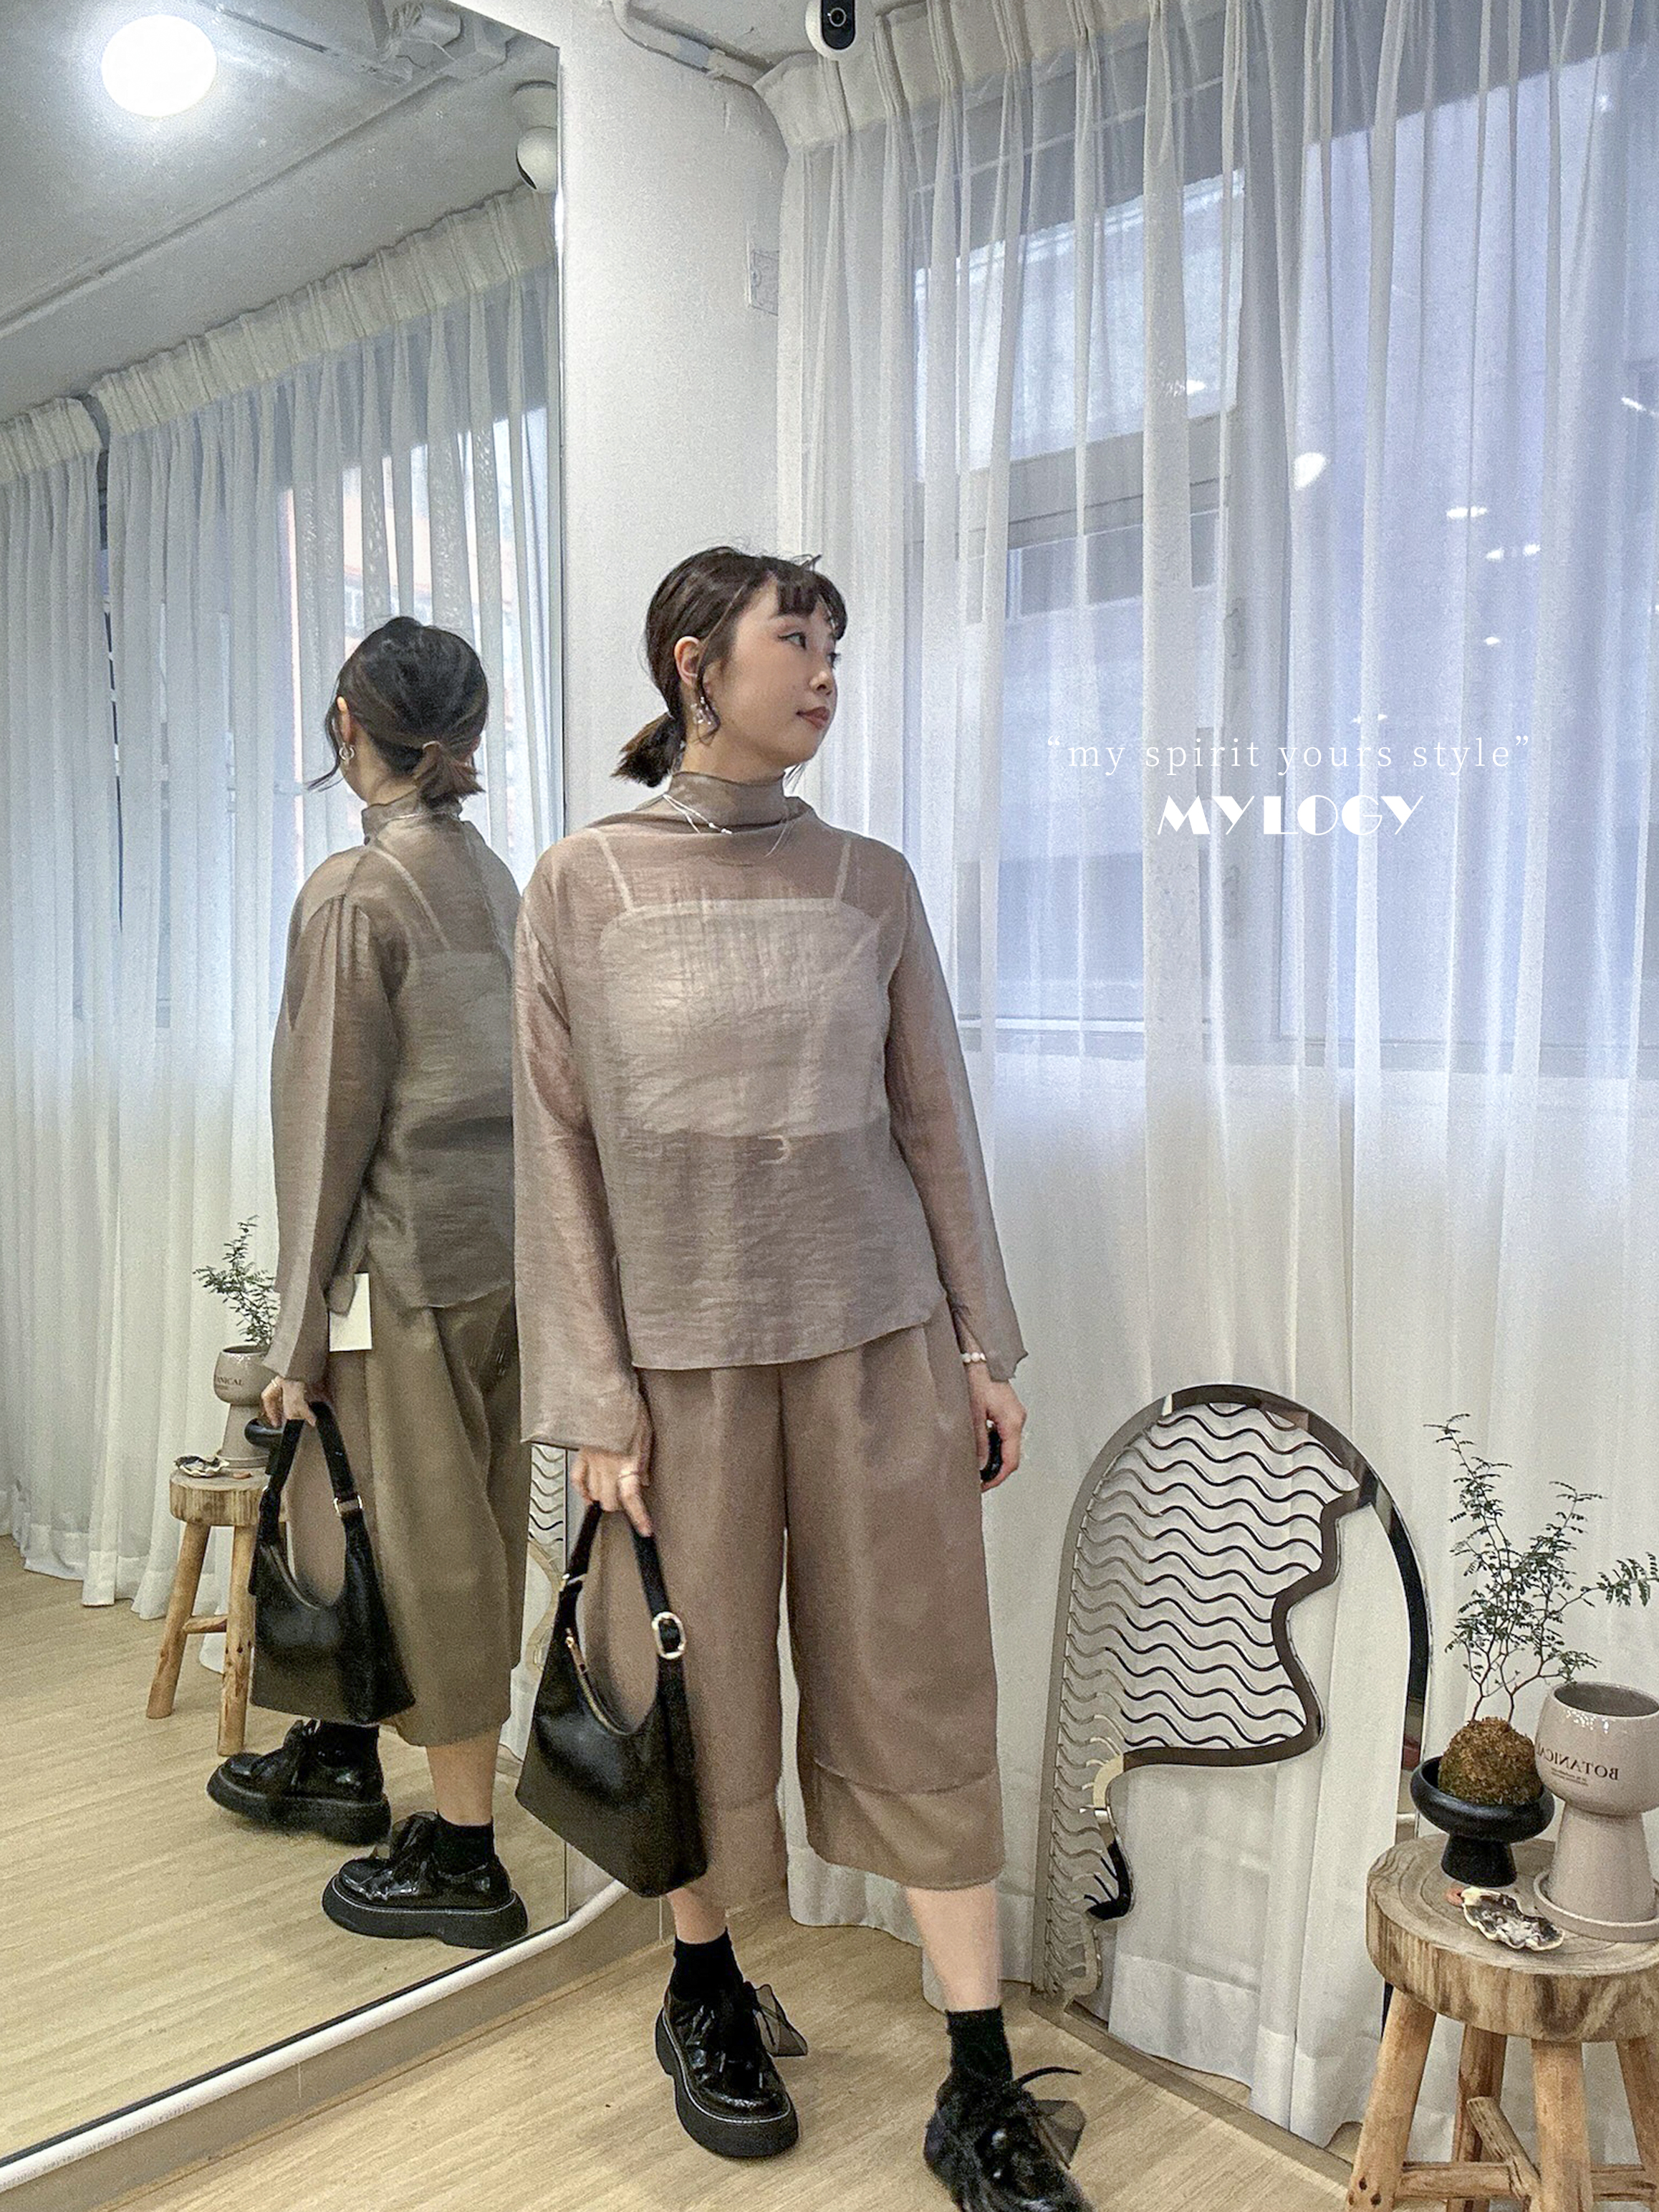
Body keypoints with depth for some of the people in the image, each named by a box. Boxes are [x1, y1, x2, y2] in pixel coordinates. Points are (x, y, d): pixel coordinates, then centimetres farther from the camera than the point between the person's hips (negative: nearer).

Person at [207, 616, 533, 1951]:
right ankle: (341, 1757, 39)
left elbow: (334, 1121, -14)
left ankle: (465, 1858, 16)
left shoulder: (354, 894, -13)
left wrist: (301, 1338, -8)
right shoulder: (495, 880, 8)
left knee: (424, 1539, 3)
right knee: (462, 1527, 18)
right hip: (507, 1245, 8)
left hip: (411, 1262, -8)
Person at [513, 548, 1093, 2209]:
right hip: (688, 1348, -1)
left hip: (878, 1339, 2)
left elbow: (935, 1124, 8)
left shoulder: (870, 884, 4)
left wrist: (983, 1344, 6)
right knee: (701, 1692, 11)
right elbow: (558, 1154, -2)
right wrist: (593, 1401, -5)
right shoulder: (582, 887, -2)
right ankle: (705, 1998, 37)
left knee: (923, 1697, 5)